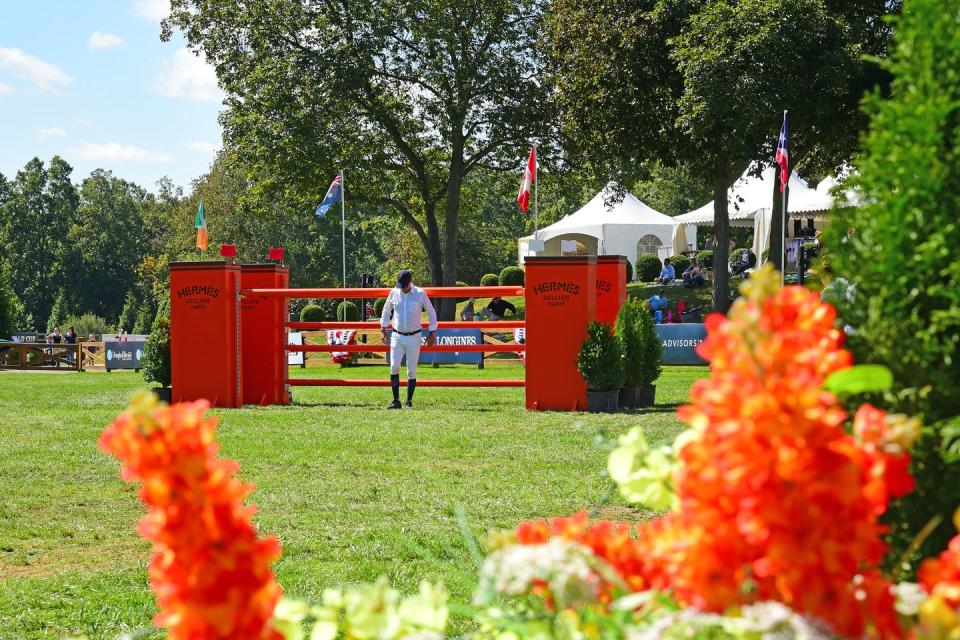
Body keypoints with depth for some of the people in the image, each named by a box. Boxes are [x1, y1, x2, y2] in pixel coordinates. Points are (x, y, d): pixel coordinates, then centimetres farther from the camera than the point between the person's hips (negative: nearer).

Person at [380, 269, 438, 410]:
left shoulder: (420, 294, -7)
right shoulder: (394, 293, 0)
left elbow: (431, 312, 3)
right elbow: (386, 310, 16)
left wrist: (432, 333, 3)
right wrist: (383, 329, 14)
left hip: (414, 337, -2)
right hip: (397, 336, 2)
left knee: (411, 370, 0)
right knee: (394, 367, -10)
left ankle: (409, 402, 8)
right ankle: (396, 401, -6)